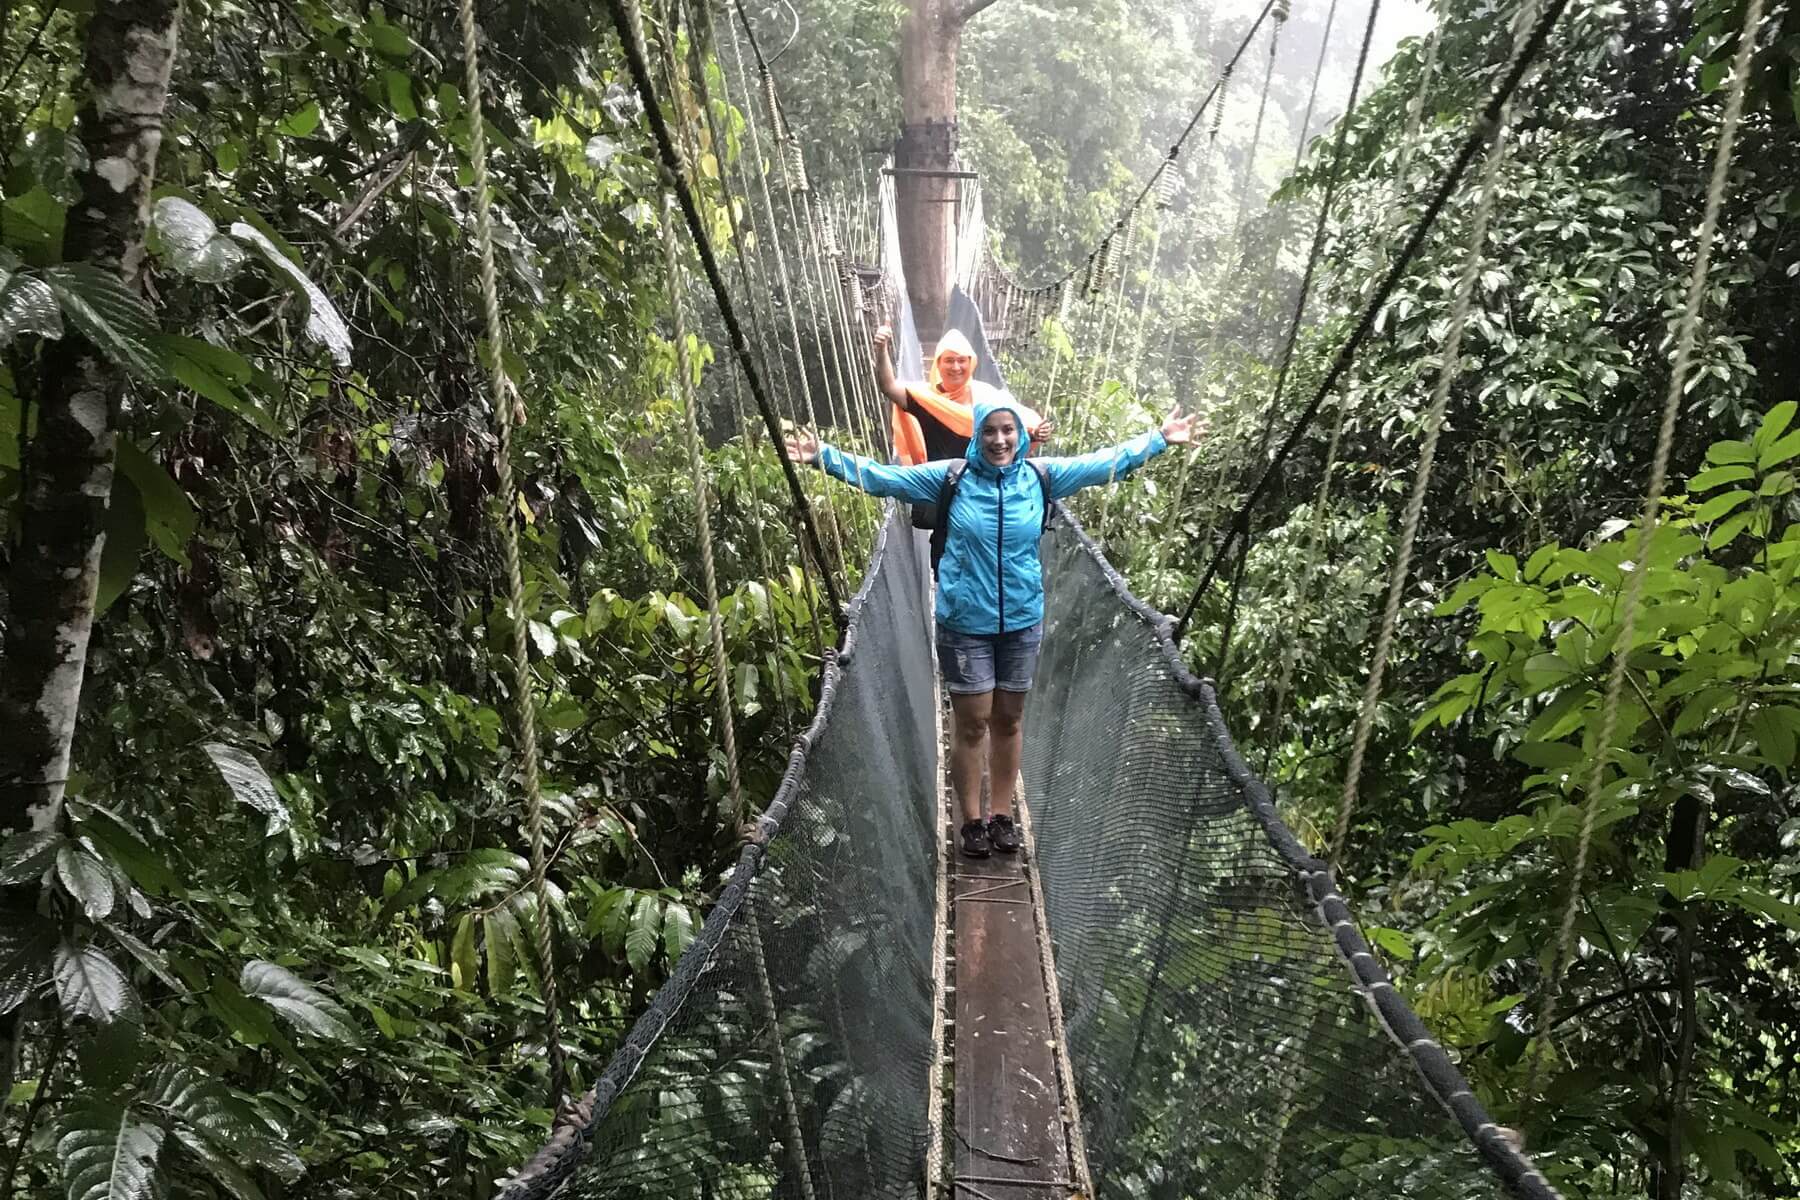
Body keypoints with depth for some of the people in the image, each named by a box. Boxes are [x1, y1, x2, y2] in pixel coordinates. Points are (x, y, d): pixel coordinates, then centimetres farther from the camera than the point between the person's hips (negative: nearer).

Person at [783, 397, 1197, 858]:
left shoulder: (1042, 477, -2)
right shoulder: (950, 478, -8)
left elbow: (1106, 462, 6)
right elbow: (882, 475, -8)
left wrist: (1159, 438, 7)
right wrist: (823, 456, -14)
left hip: (1022, 622, 2)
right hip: (965, 624, -2)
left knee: (1008, 719, 13)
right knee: (971, 723, 4)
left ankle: (1002, 815, 27)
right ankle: (972, 820, 18)